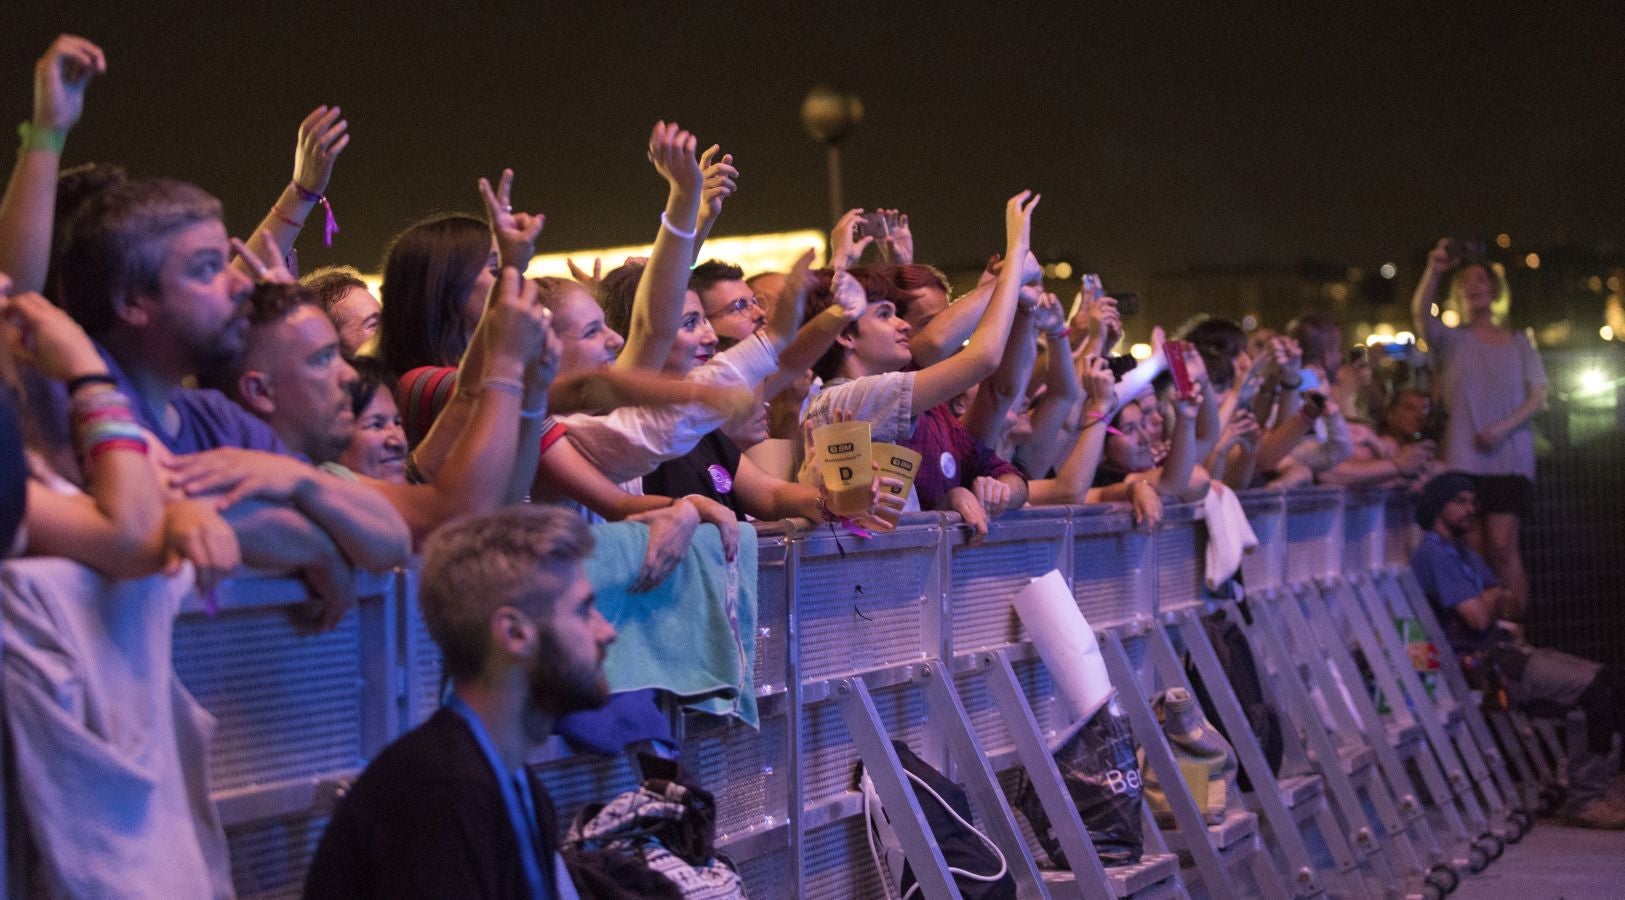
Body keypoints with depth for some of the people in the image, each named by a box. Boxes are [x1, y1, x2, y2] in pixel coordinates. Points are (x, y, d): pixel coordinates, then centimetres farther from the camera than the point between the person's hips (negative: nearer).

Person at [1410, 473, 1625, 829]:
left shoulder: (1464, 553, 23)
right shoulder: (1433, 555, -11)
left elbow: (1510, 604, 21)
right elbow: (1478, 618, -18)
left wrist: (1492, 600, -3)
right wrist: (1493, 598, 4)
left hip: (1505, 649, 10)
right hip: (1483, 663, -10)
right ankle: (1584, 802, -17)